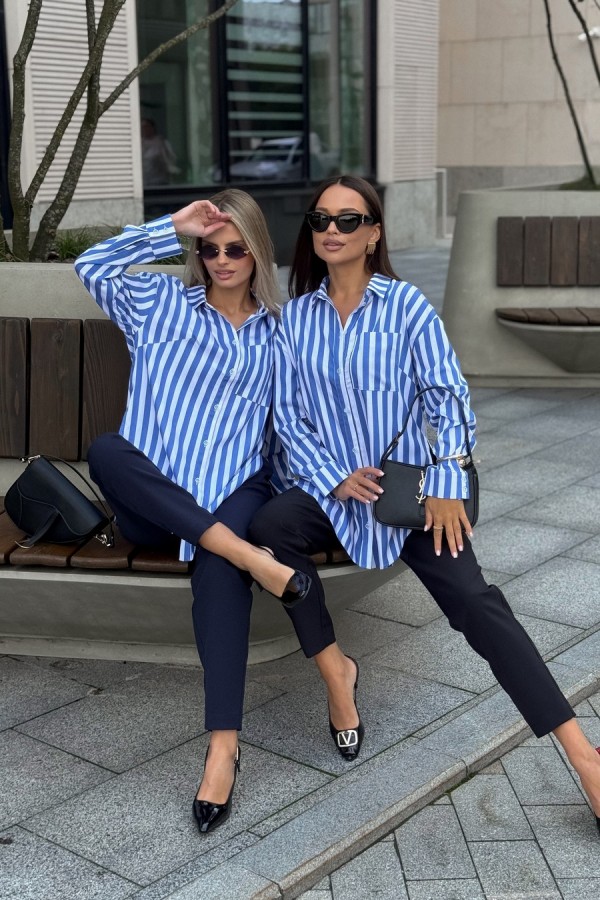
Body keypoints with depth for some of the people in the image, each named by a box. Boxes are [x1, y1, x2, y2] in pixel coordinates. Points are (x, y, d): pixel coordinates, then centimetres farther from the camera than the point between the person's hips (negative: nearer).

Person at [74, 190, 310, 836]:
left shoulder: (277, 331, 17)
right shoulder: (162, 303, 16)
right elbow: (92, 267, 2)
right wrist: (174, 226, 1)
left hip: (235, 492, -1)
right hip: (152, 503, 1)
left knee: (217, 569, -36)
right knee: (106, 449, -34)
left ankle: (223, 746, -40)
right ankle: (247, 553, -39)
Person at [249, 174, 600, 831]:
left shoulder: (406, 304, -2)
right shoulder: (296, 316, 6)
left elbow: (448, 399, -4)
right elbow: (287, 413, 4)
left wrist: (445, 486, -13)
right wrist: (334, 478, -10)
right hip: (333, 488, 3)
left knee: (473, 601, -20)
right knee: (269, 526, -29)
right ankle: (334, 670, -11)